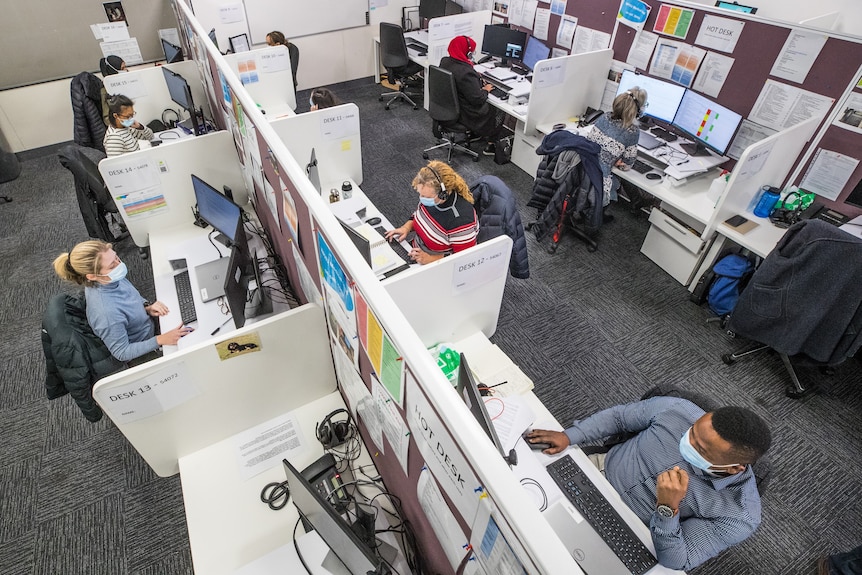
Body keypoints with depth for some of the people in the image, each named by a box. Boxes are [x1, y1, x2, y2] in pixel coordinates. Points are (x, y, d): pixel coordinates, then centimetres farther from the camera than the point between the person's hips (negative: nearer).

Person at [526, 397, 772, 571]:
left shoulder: (740, 514, -26)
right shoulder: (676, 409, -24)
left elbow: (676, 563, -23)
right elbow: (618, 416, -7)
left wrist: (668, 508, -41)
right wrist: (568, 436, -17)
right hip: (601, 469, 3)